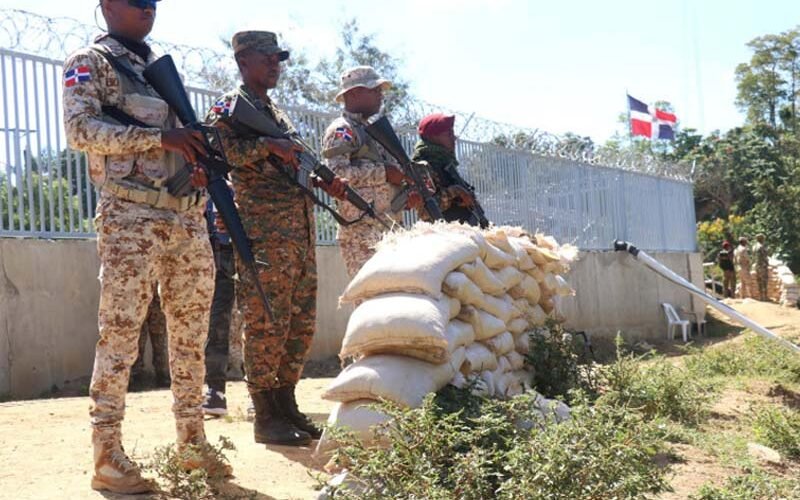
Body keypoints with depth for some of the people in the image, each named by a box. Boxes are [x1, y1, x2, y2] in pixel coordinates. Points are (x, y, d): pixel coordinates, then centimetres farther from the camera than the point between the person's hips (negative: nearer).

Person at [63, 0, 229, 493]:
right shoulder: (91, 61, 3)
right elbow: (80, 129, -12)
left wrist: (202, 152, 2)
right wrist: (160, 137, -19)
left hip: (188, 217, 7)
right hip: (131, 218, -7)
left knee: (191, 334, 8)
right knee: (120, 334, -7)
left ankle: (193, 443, 17)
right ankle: (108, 457, 0)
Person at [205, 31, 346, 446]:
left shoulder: (277, 113, 24)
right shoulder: (229, 107, 0)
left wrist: (326, 182, 8)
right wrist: (267, 145, -25)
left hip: (301, 232, 9)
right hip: (263, 231, -9)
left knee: (301, 325, 10)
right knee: (267, 325, -5)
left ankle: (286, 406, 20)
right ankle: (266, 417, 3)